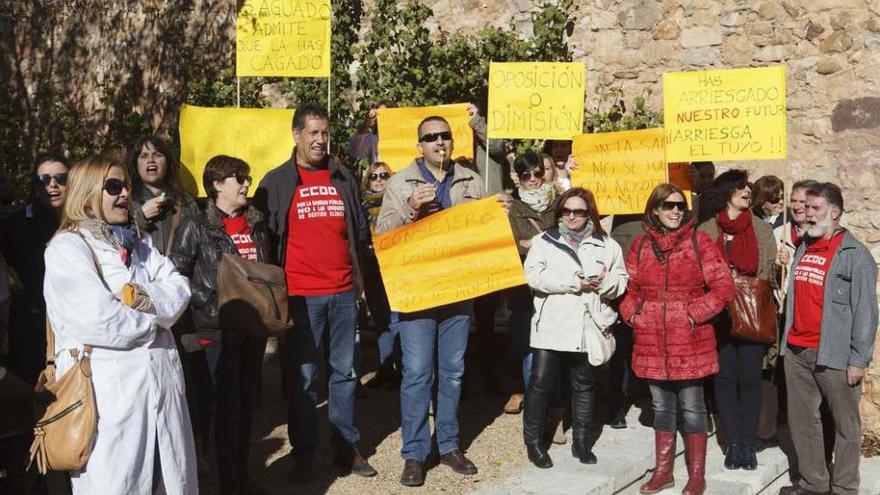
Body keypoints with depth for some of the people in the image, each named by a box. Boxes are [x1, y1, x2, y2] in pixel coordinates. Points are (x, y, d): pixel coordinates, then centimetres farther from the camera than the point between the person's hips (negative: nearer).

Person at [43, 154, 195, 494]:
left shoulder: (139, 243, 18)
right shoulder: (67, 248, -5)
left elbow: (180, 289, 4)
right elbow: (101, 320, -17)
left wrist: (142, 298, -15)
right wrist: (154, 319, -2)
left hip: (163, 380, 6)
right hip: (110, 390, -6)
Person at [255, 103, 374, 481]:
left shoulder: (344, 179, 12)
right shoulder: (276, 182, 2)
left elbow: (360, 230, 19)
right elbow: (265, 235, 3)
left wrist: (359, 276, 14)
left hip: (343, 293, 3)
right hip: (300, 294, -3)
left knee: (344, 372, 10)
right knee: (302, 376, 1)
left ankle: (346, 447, 19)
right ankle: (303, 453, 11)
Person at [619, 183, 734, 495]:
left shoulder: (700, 242, -4)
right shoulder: (641, 245, 7)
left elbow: (723, 287, -6)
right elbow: (630, 288, 15)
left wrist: (695, 313, -14)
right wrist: (632, 314, -2)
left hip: (689, 341, -3)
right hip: (652, 342, 3)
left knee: (691, 407, 4)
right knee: (662, 406, 14)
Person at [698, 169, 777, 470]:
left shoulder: (762, 231, 6)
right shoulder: (706, 232, 4)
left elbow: (770, 276, 6)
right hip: (719, 315, 0)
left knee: (750, 379, 3)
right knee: (725, 379, 4)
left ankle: (748, 445, 12)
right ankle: (733, 444, 13)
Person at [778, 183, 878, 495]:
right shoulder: (803, 249, 13)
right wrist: (787, 341, 15)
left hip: (834, 354, -7)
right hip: (796, 352, 7)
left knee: (846, 425, 4)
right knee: (801, 419, 14)